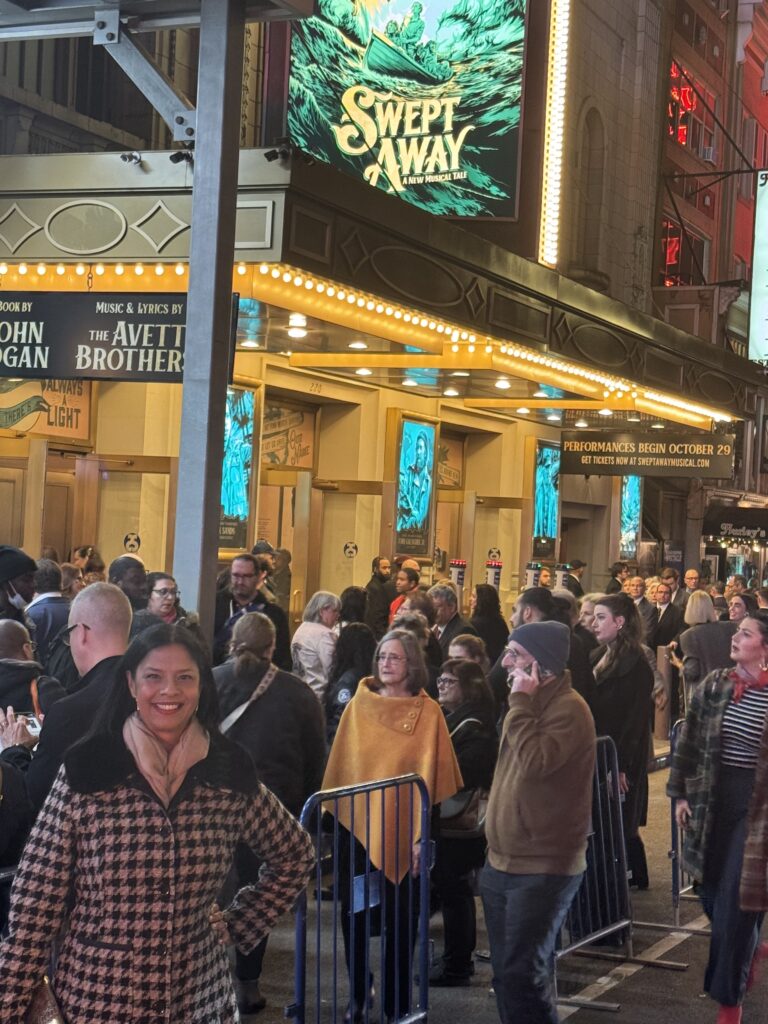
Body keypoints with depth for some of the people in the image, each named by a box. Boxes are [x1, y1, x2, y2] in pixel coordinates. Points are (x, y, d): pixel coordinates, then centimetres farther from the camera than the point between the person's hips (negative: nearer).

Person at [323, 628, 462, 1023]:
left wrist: (424, 831, -9)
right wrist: (337, 807, 2)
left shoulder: (428, 713, -3)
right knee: (353, 911, 7)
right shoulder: (358, 706, 3)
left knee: (399, 915, 4)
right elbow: (341, 764, 7)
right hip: (357, 820, 2)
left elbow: (430, 772, -4)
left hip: (402, 824, -2)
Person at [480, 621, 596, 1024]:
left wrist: (521, 702, -22)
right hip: (502, 861, 9)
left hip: (543, 868, -9)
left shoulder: (567, 708, -15)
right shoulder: (533, 702, 15)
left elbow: (534, 762, -29)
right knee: (505, 972, 13)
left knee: (522, 974, -10)